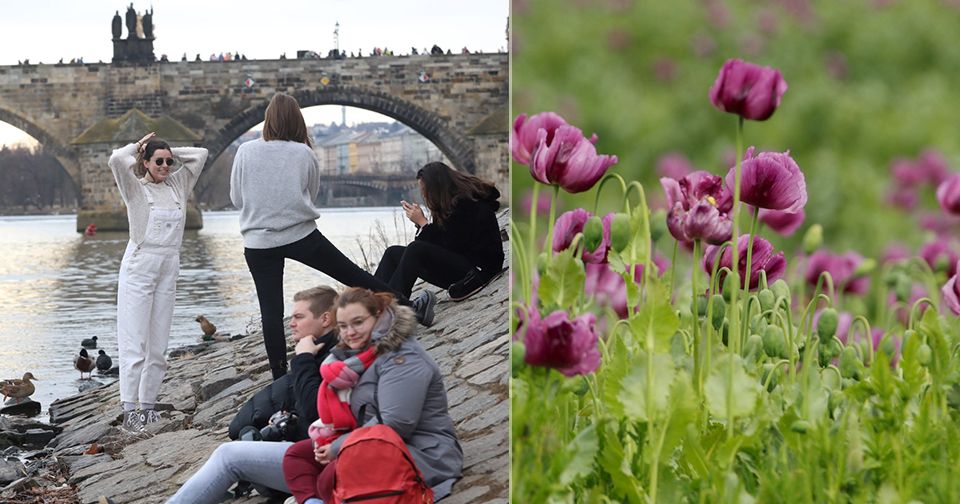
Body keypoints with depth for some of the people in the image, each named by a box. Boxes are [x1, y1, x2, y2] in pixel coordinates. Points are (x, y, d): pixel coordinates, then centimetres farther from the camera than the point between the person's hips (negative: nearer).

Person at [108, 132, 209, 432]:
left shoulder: (177, 185, 11)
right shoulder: (136, 187, -2)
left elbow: (200, 155, 15)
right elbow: (116, 159, -19)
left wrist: (170, 152, 10)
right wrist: (138, 148, -1)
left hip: (169, 269, 5)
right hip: (140, 267, -5)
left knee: (159, 343, 5)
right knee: (135, 342, -9)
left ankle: (148, 404, 9)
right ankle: (130, 410, -12)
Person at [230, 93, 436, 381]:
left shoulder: (245, 152, -4)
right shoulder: (305, 154, -1)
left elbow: (236, 198, 6)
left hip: (259, 244, 0)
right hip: (302, 235, 0)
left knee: (271, 311, 4)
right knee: (355, 276, 11)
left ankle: (280, 378, 2)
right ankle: (411, 310, 19)